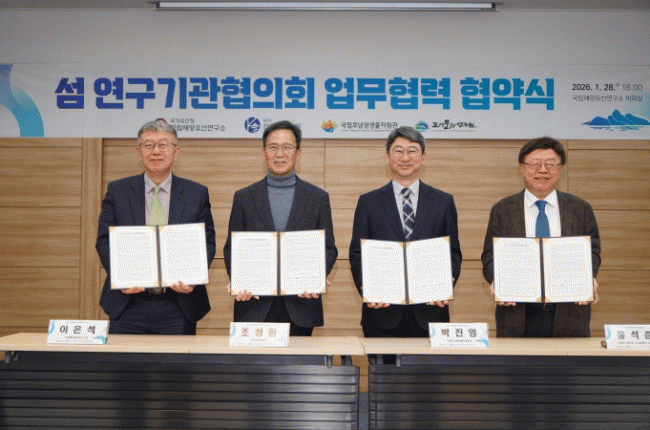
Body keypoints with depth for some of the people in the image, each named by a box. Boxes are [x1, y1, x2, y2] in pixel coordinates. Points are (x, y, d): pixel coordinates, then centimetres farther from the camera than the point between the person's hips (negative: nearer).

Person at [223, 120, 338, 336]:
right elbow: (231, 248, 7)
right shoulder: (244, 197, 8)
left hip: (301, 305, 0)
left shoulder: (318, 198, 8)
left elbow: (329, 249, 6)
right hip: (254, 304, 0)